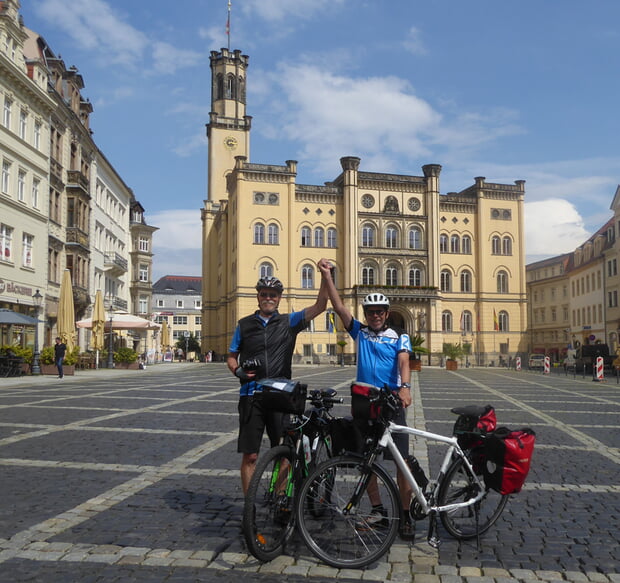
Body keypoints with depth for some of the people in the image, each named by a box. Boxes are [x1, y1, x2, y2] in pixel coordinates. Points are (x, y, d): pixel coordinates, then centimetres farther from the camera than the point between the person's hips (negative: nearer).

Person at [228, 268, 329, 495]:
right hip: (251, 396, 0)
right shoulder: (244, 324, 9)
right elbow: (231, 357, 14)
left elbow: (320, 305, -2)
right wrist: (238, 370, -7)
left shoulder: (289, 322, 7)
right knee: (250, 455, 1)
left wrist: (325, 277, -13)